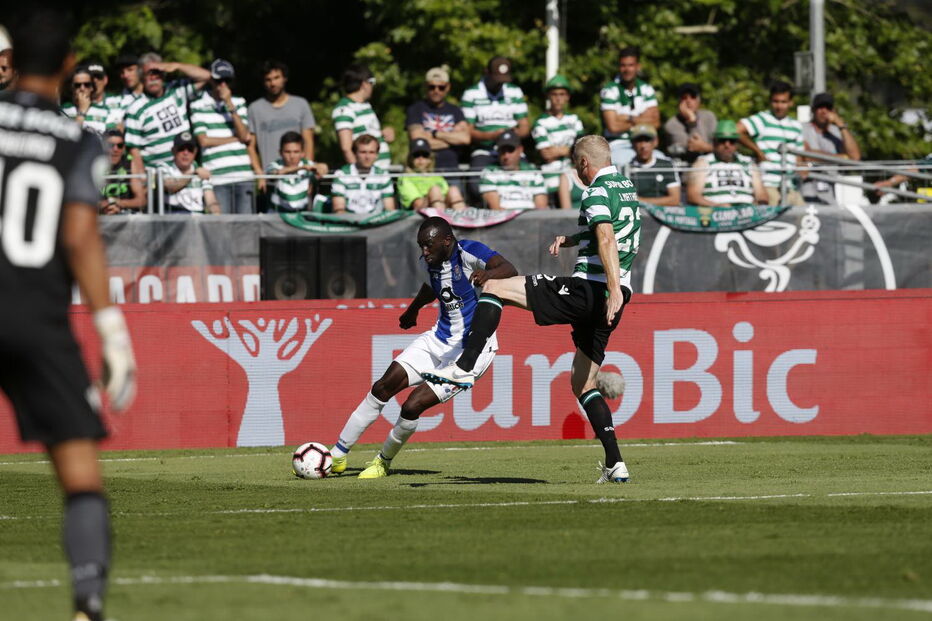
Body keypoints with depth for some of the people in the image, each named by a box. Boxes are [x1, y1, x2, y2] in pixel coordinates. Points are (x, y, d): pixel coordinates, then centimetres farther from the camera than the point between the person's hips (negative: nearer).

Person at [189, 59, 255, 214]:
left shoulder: (239, 103, 14)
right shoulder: (199, 106, 5)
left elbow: (244, 135, 2)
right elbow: (203, 141, -4)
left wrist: (229, 104, -4)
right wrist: (236, 138, 2)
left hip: (243, 174, 3)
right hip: (217, 177, -3)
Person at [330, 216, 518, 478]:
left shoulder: (469, 252, -20)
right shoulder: (430, 261, 3)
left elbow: (509, 270, -35)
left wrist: (488, 274, -57)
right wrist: (413, 309, 44)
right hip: (439, 339, 7)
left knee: (413, 406, -15)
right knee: (383, 387, -4)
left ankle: (384, 461, 11)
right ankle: (337, 455, 5)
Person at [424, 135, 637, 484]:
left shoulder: (597, 193, -9)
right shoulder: (626, 187, 20)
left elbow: (607, 239, -25)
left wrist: (614, 288, -35)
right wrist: (570, 239, 25)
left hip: (587, 289, -9)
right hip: (611, 300, 9)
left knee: (493, 288, -2)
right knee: (582, 383, 16)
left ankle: (464, 368, -12)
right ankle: (615, 465, 5)